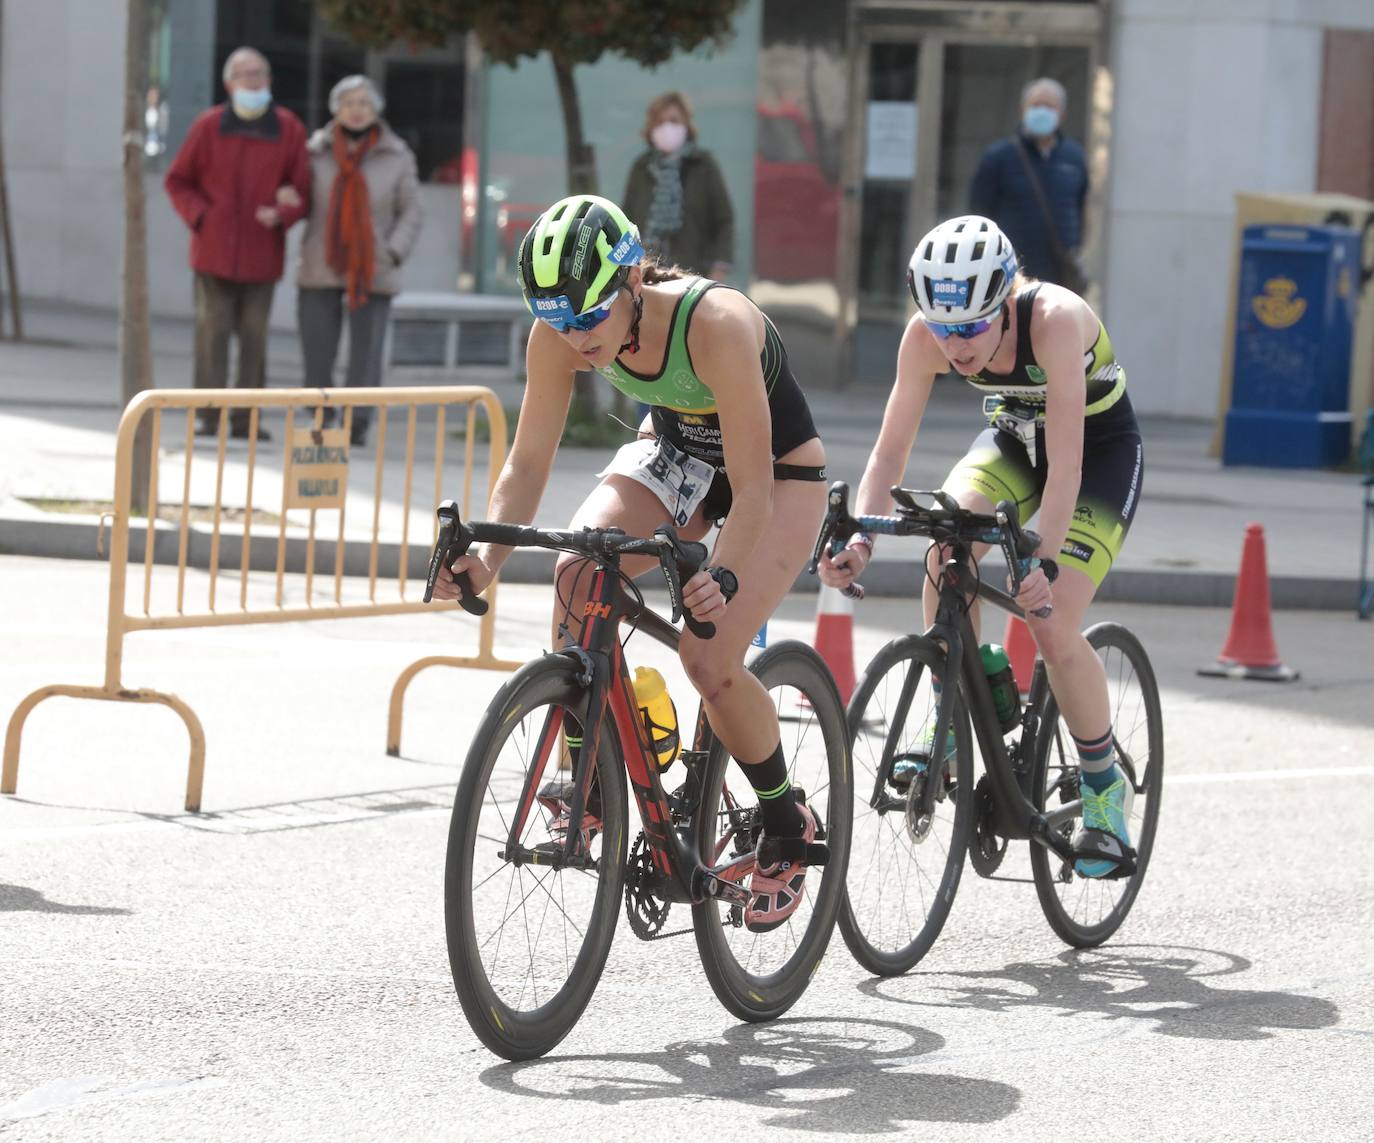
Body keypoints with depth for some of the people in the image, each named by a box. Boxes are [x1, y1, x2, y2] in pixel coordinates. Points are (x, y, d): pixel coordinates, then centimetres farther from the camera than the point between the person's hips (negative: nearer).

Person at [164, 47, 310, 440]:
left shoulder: (288, 129, 2)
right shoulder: (208, 126, 1)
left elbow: (302, 189, 6)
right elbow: (177, 180, 8)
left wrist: (282, 214, -14)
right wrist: (200, 215, -7)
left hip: (261, 254, 1)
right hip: (214, 250, -1)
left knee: (254, 335, 2)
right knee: (212, 330, -4)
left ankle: (245, 418, 7)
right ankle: (207, 415, 0)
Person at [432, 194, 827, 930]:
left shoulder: (714, 324, -38)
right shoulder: (558, 336, -23)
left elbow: (751, 488, -37)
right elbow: (528, 461, -15)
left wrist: (721, 579, -53)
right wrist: (489, 553, -33)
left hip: (779, 471, -4)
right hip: (674, 451, 5)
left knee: (709, 658, -22)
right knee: (577, 575, -26)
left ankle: (788, 829, 4)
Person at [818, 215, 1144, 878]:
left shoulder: (1055, 319, -37)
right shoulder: (926, 336, -23)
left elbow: (1066, 458, -39)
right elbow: (891, 448, -19)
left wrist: (1046, 563, -48)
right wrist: (859, 537, -36)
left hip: (1102, 450, -4)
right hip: (1014, 437, 4)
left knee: (1053, 628, -18)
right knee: (947, 541, -27)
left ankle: (1105, 787, 5)